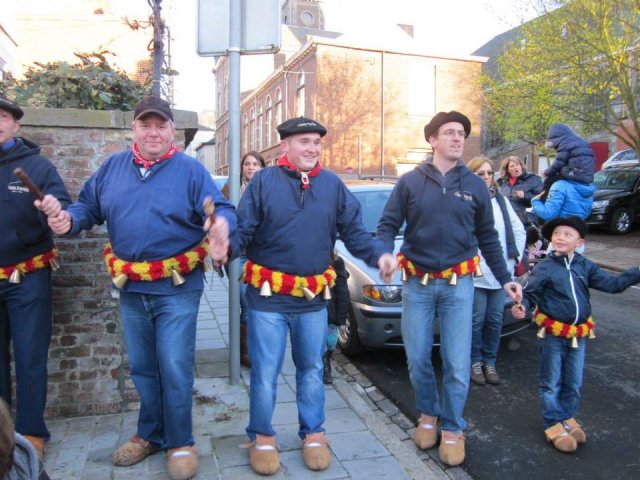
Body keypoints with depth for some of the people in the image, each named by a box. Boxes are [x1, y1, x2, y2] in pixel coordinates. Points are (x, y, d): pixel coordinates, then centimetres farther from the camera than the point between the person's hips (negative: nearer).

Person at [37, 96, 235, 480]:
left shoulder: (190, 170, -7)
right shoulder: (112, 167, 7)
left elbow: (222, 209, -14)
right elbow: (89, 207, 11)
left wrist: (222, 224, -37)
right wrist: (68, 219, -11)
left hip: (177, 288, -5)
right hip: (131, 287, 5)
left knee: (174, 369, 0)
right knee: (142, 368, 18)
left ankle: (180, 443, 18)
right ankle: (150, 434, 36)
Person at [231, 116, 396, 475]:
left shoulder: (333, 185, 3)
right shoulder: (264, 181, -6)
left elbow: (354, 232, 4)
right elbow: (243, 229, -9)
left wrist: (380, 254, -12)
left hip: (314, 297, 3)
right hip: (268, 295, -3)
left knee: (312, 369, 16)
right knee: (265, 372, 5)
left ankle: (313, 433, 34)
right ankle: (262, 437, 26)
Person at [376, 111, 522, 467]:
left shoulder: (475, 186, 5)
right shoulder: (410, 182, 0)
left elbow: (488, 237, 11)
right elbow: (388, 225, -1)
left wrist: (505, 279, 9)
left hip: (459, 284, 1)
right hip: (417, 283, 0)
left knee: (458, 363, 2)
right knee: (418, 358, 9)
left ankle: (453, 428, 22)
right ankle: (428, 414, 33)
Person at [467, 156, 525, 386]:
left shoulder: (501, 200, 11)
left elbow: (519, 230, 16)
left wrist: (516, 257, 8)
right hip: (475, 274, -5)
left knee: (495, 319, 11)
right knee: (476, 320, 3)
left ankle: (489, 362, 26)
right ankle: (475, 362, 20)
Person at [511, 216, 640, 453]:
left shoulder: (585, 266, 2)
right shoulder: (544, 268, -11)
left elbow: (612, 283, 2)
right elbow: (530, 294, -11)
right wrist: (522, 307, -31)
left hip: (579, 334, 4)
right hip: (553, 335, -4)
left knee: (574, 382, 16)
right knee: (552, 382, 7)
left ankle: (568, 417, 35)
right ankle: (554, 424, 20)